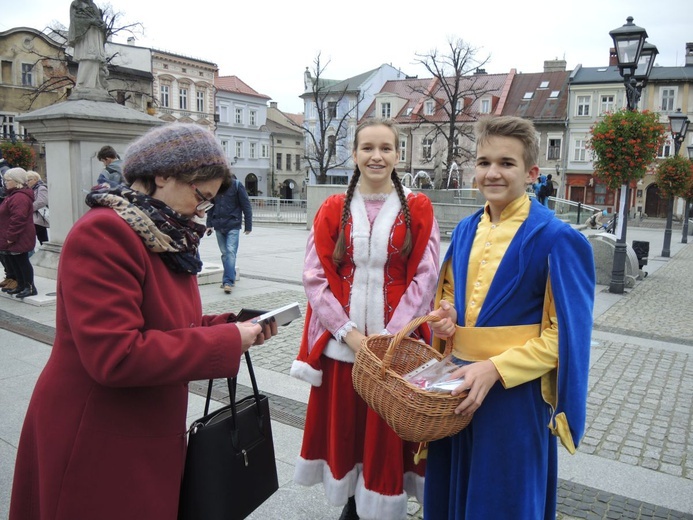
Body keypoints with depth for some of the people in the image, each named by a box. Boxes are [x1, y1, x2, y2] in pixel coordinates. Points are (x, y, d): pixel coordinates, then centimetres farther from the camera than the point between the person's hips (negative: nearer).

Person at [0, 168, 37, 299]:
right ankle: (21, 285, 26)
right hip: (13, 239, 11)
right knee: (13, 262, 16)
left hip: (19, 239, -11)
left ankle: (30, 287, 4)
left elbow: (18, 219, -27)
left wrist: (11, 236, -24)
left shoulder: (19, 197, -20)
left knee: (21, 261, -4)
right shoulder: (14, 195, 16)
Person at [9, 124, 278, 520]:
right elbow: (116, 356, -31)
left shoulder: (167, 236, 6)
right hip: (95, 444, -8)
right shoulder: (103, 234, -23)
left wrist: (233, 326, -3)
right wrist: (226, 340, -24)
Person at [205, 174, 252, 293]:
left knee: (231, 252, -14)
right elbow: (210, 206, 15)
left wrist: (248, 225, -4)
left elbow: (246, 206, -3)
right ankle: (231, 279, 21)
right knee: (224, 253, 10)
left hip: (233, 225, -4)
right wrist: (209, 224, 11)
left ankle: (228, 281, -16)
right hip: (219, 225, 5)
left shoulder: (236, 185, -5)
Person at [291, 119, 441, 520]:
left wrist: (390, 335, -13)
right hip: (341, 340, 2)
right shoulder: (333, 210, 3)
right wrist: (349, 332, -12)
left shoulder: (418, 208, -1)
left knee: (390, 429, 7)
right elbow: (316, 277, -2)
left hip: (397, 340, -1)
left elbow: (425, 278, -5)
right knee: (345, 424, 12)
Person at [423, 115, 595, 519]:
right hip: (460, 381, 6)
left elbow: (564, 334, -15)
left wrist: (494, 368, -22)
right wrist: (446, 314, -4)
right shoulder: (466, 230, 5)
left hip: (515, 390, -5)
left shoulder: (555, 239, -14)